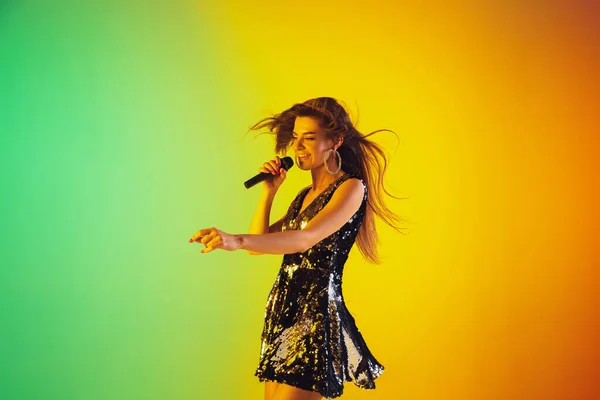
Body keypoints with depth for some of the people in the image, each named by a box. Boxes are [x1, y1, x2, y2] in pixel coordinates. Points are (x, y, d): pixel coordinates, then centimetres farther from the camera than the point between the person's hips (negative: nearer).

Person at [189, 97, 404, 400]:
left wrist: (237, 241, -36)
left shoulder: (352, 188, -7)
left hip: (317, 312, -8)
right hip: (283, 307, 8)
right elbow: (259, 243, 17)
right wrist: (269, 192, 9)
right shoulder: (305, 195, 18)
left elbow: (306, 239, -24)